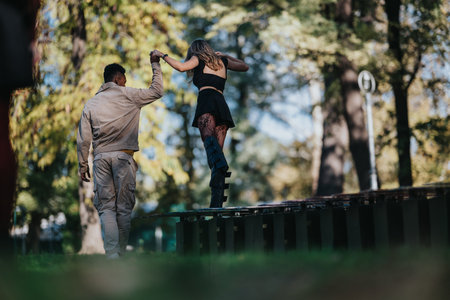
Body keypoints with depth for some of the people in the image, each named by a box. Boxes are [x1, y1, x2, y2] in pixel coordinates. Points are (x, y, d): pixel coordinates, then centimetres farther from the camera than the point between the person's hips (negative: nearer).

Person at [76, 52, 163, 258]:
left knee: (106, 208, 0)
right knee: (124, 207, 3)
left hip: (101, 158, 2)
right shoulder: (128, 96, 3)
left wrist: (82, 166, 15)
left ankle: (111, 254, -12)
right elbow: (157, 91, 12)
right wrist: (155, 65, 23)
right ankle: (121, 252, 5)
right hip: (123, 156, -2)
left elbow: (83, 140, 9)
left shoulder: (91, 104, 12)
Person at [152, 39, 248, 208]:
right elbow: (244, 67, 46)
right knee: (217, 149, -2)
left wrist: (162, 55, 11)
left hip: (207, 99, -5)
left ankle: (220, 166, -62)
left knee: (208, 137, -29)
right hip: (222, 104, 5)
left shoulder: (198, 58, 18)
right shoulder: (222, 61, 31)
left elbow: (181, 67, -3)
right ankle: (217, 199, -13)